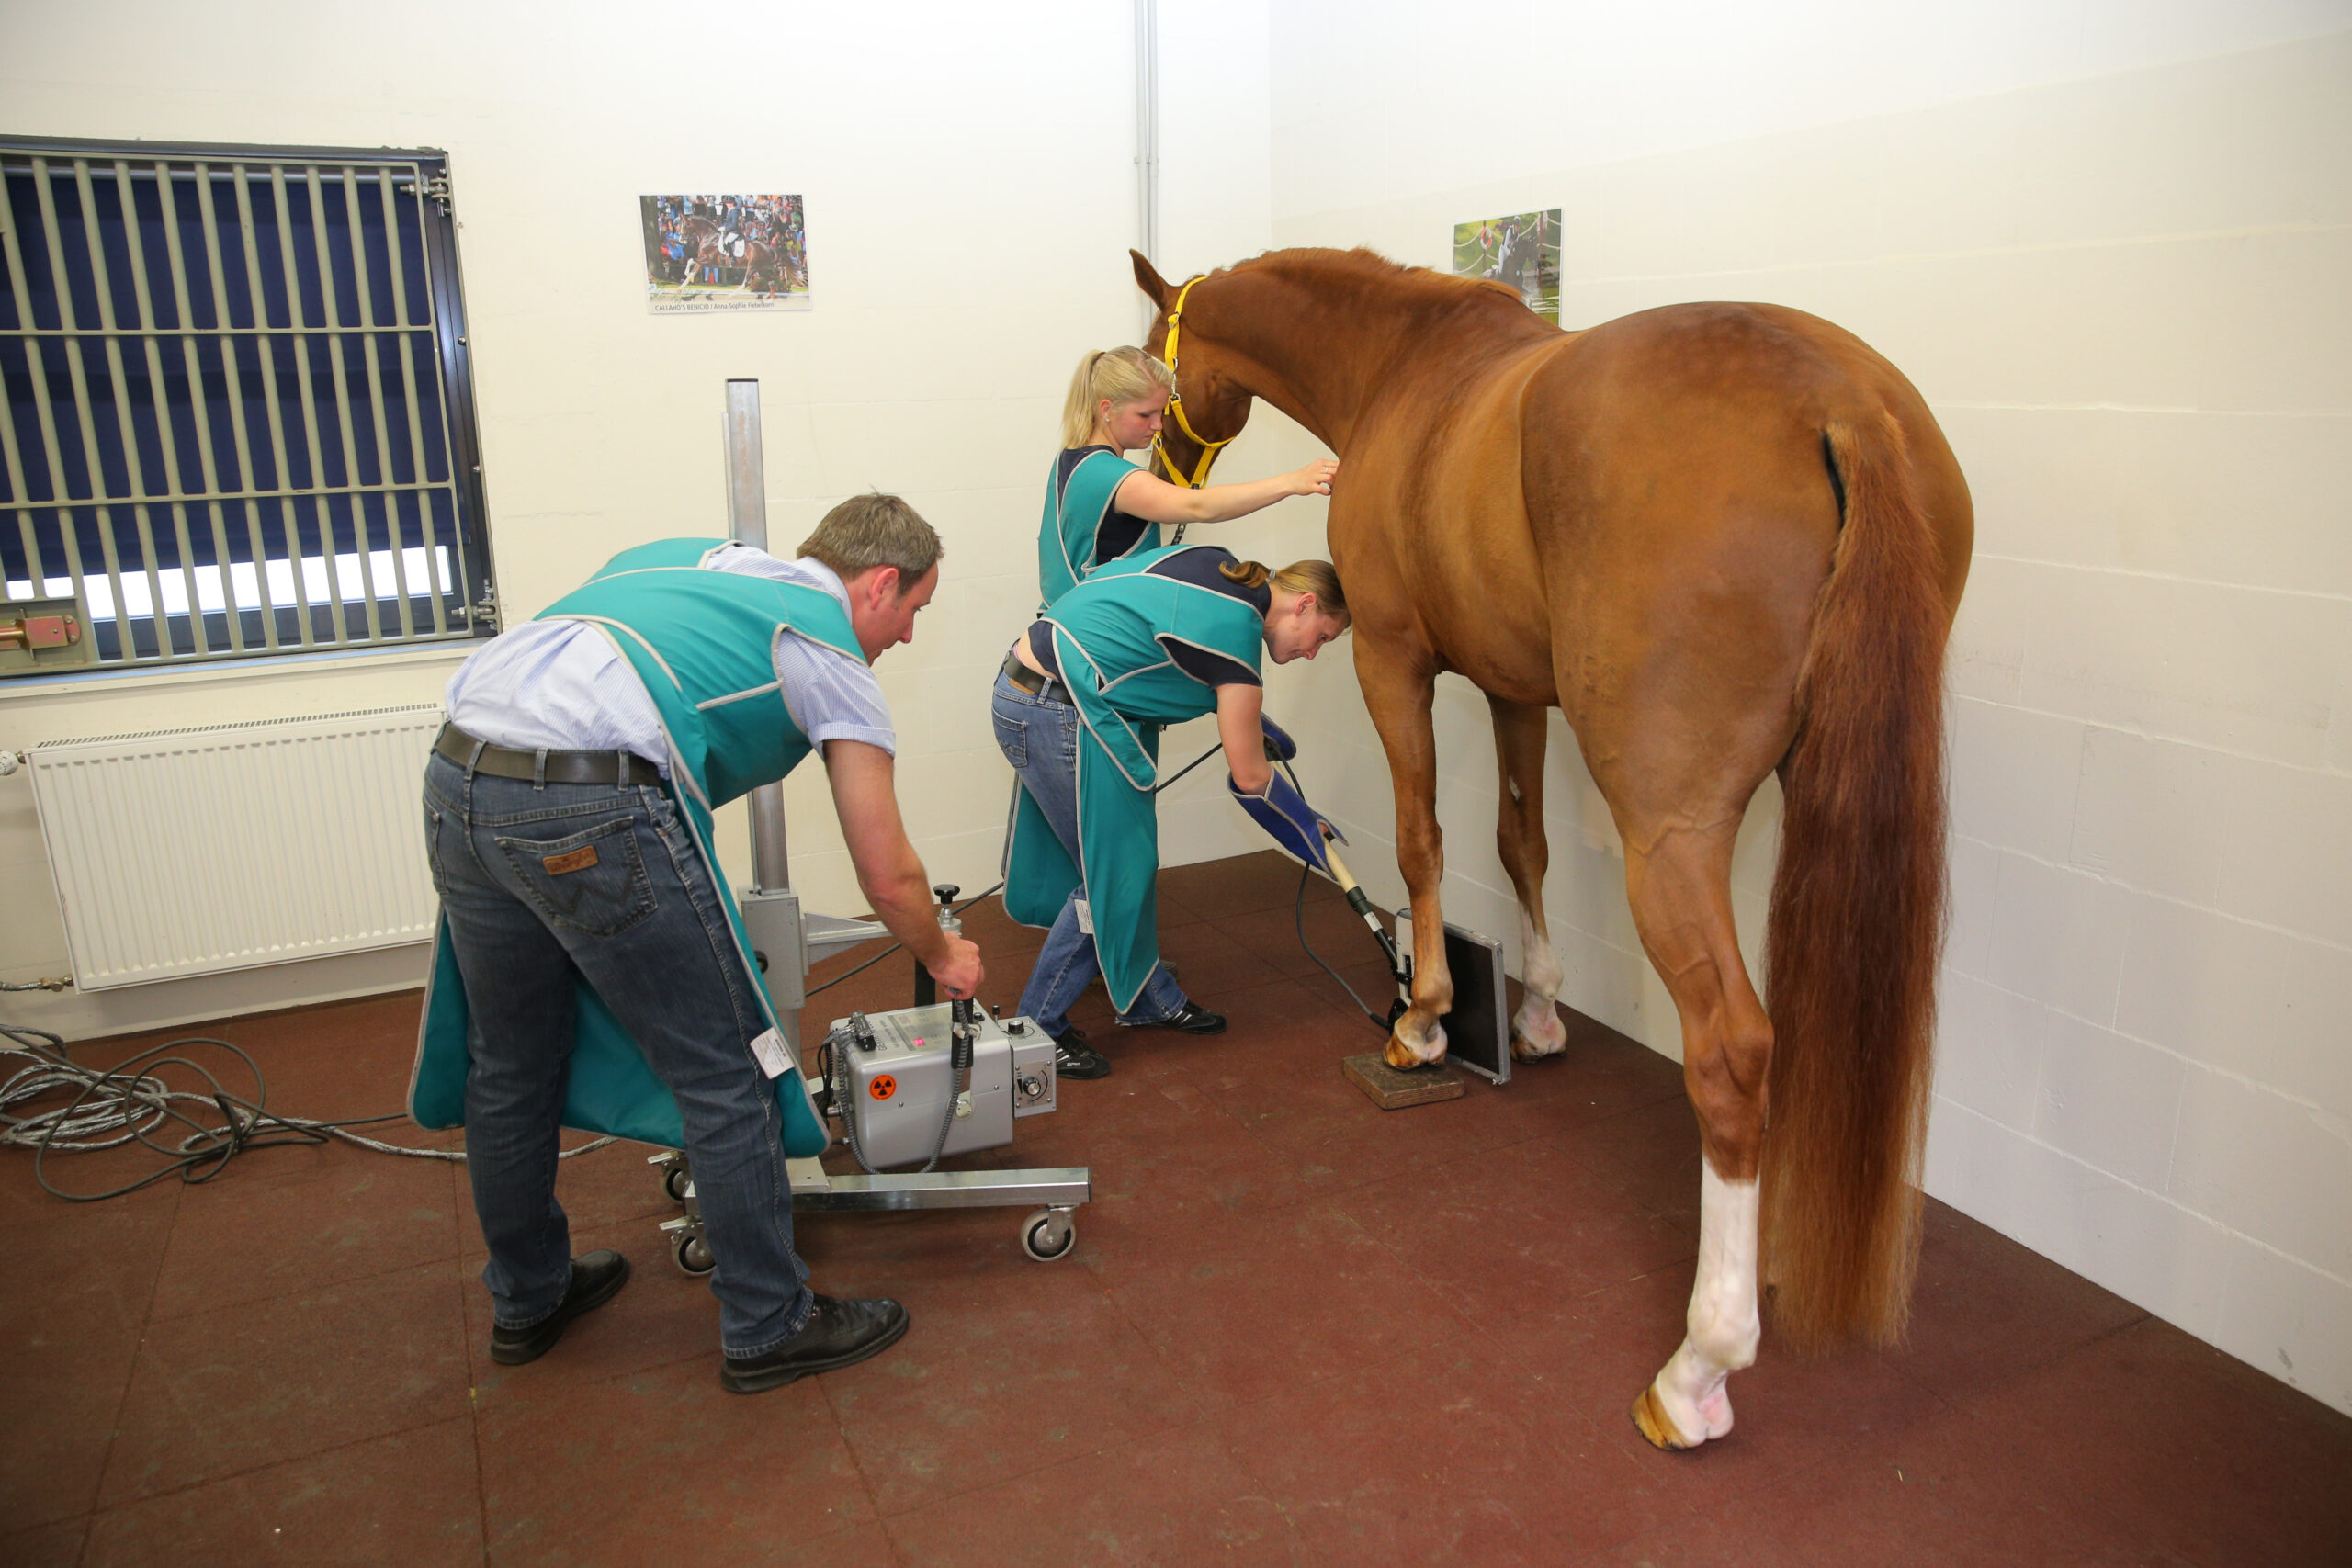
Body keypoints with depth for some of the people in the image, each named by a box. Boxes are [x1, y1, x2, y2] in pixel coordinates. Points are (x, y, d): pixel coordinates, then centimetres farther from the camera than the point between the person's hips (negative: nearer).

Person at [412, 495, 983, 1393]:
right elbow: (888, 878, 9)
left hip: (455, 778, 9)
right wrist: (943, 959, 28)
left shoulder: (688, 557, 26)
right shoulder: (833, 656, 7)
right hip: (593, 812, -8)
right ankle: (768, 1327, 22)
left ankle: (527, 1301, 43)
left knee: (508, 1070, 23)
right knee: (723, 1076, 7)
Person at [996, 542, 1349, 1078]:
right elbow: (1249, 777, -10)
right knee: (1114, 875, -1)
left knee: (1130, 859, 16)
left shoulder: (1221, 567, 8)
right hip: (1059, 718, -10)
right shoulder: (1236, 631, -16)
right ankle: (1037, 1027, 9)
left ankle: (1152, 999, 30)